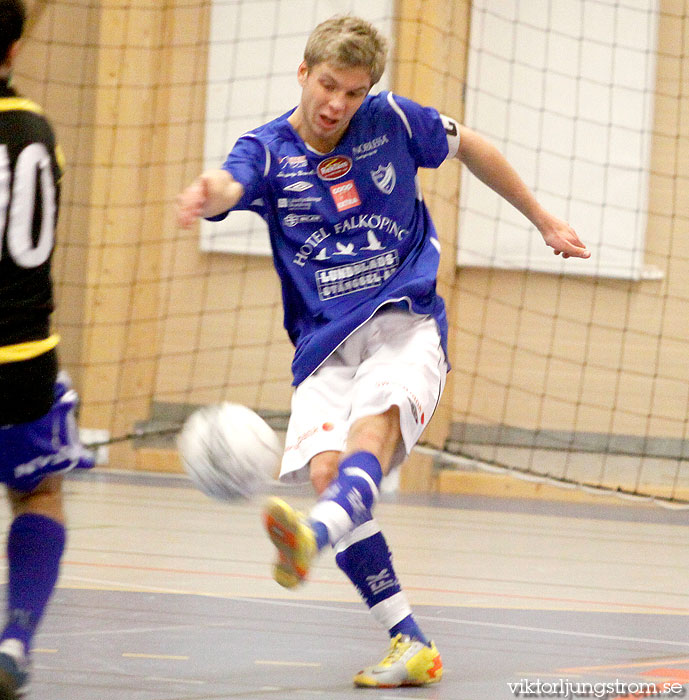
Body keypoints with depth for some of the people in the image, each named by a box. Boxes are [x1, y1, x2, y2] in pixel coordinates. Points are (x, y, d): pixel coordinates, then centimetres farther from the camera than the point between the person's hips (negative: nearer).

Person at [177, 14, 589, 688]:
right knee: (326, 468, -21)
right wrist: (207, 193, -52)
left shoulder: (393, 121, 2)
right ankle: (410, 645, -14)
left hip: (406, 324, -1)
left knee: (371, 429, -31)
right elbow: (230, 184, -26)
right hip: (324, 347, 1)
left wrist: (542, 219, 28)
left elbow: (470, 148, 21)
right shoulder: (268, 150, -2)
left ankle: (311, 536, -64)